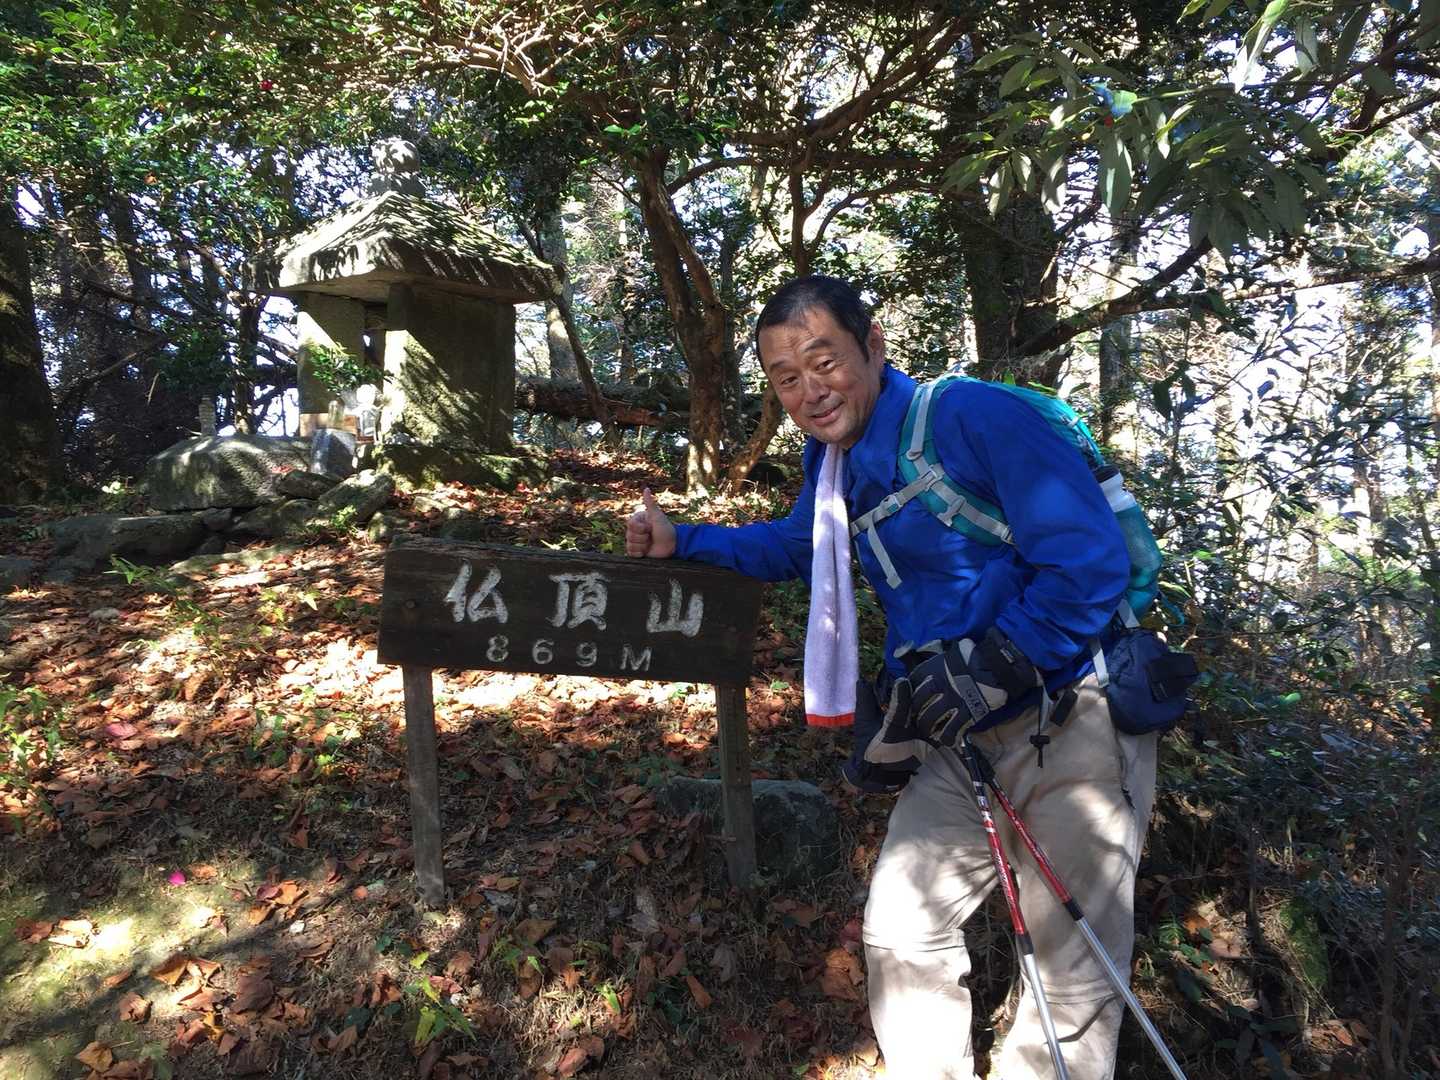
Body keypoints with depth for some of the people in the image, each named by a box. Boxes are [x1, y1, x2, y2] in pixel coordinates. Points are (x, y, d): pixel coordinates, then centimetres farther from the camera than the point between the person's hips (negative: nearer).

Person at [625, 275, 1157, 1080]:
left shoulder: (971, 417, -19)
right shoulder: (836, 457, 6)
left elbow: (1091, 563, -23)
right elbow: (795, 548, 26)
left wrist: (989, 667, -25)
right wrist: (681, 542, 16)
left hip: (1072, 719, -7)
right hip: (961, 740, 7)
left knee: (1071, 974, 1)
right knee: (901, 933, 10)